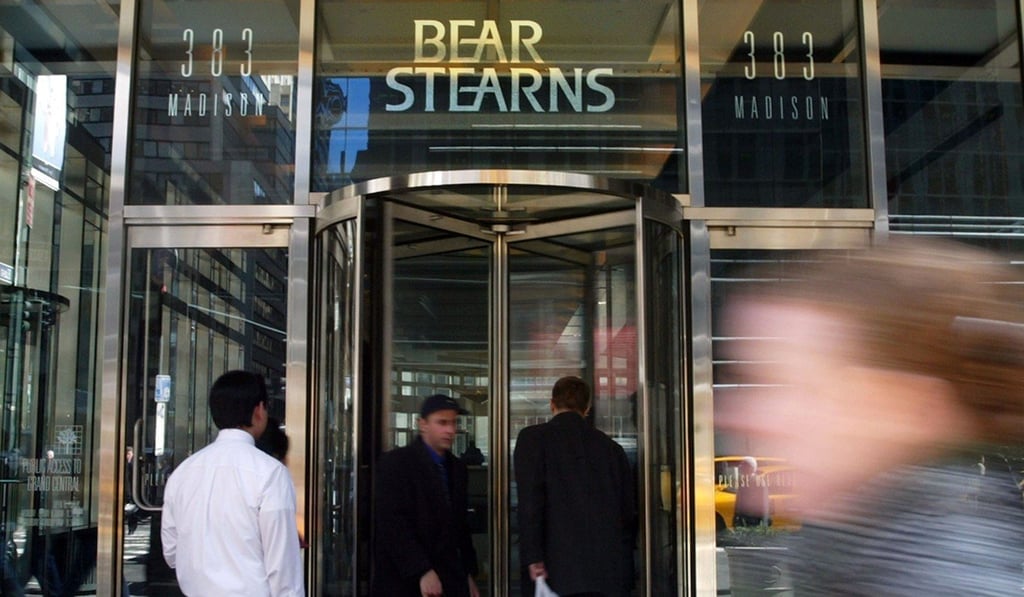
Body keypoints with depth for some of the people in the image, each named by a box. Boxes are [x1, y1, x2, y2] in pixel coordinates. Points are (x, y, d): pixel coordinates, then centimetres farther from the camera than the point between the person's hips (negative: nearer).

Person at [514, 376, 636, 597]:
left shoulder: (533, 437, 3)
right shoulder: (611, 447, 15)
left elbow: (530, 499, -9)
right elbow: (629, 512, 15)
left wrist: (533, 558, -12)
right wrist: (623, 566, 20)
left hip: (559, 570, -4)